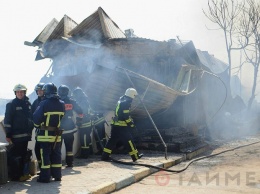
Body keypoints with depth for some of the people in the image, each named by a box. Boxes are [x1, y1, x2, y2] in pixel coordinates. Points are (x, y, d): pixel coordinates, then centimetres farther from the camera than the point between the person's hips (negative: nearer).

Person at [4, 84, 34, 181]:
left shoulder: (28, 103, 11)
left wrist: (30, 130, 15)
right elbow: (7, 121, -8)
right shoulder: (11, 104, -6)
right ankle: (15, 176, 3)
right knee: (15, 155, -4)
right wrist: (8, 135, -13)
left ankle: (24, 173, 21)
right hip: (16, 135, -6)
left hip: (26, 134, 6)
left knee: (24, 155, 12)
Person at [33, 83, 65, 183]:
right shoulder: (61, 104, 2)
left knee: (45, 156, 0)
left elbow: (36, 117, -11)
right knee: (56, 155, 12)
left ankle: (45, 177, 2)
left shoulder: (44, 103, -14)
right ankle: (57, 175, 16)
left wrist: (37, 125, 7)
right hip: (57, 134, 5)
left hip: (46, 134, -5)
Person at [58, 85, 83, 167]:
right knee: (69, 146, 10)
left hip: (58, 129, -3)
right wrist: (79, 121, 17)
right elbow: (80, 112, 5)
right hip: (70, 128, 3)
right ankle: (69, 163, 11)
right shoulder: (72, 102, 2)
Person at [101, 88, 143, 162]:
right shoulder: (126, 103, -16)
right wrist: (131, 124, -10)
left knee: (112, 140, 11)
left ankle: (105, 156, 11)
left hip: (115, 125, 9)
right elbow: (126, 116, -20)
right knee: (128, 140, -1)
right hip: (122, 126, -9)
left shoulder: (121, 101, 13)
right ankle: (135, 156, 5)